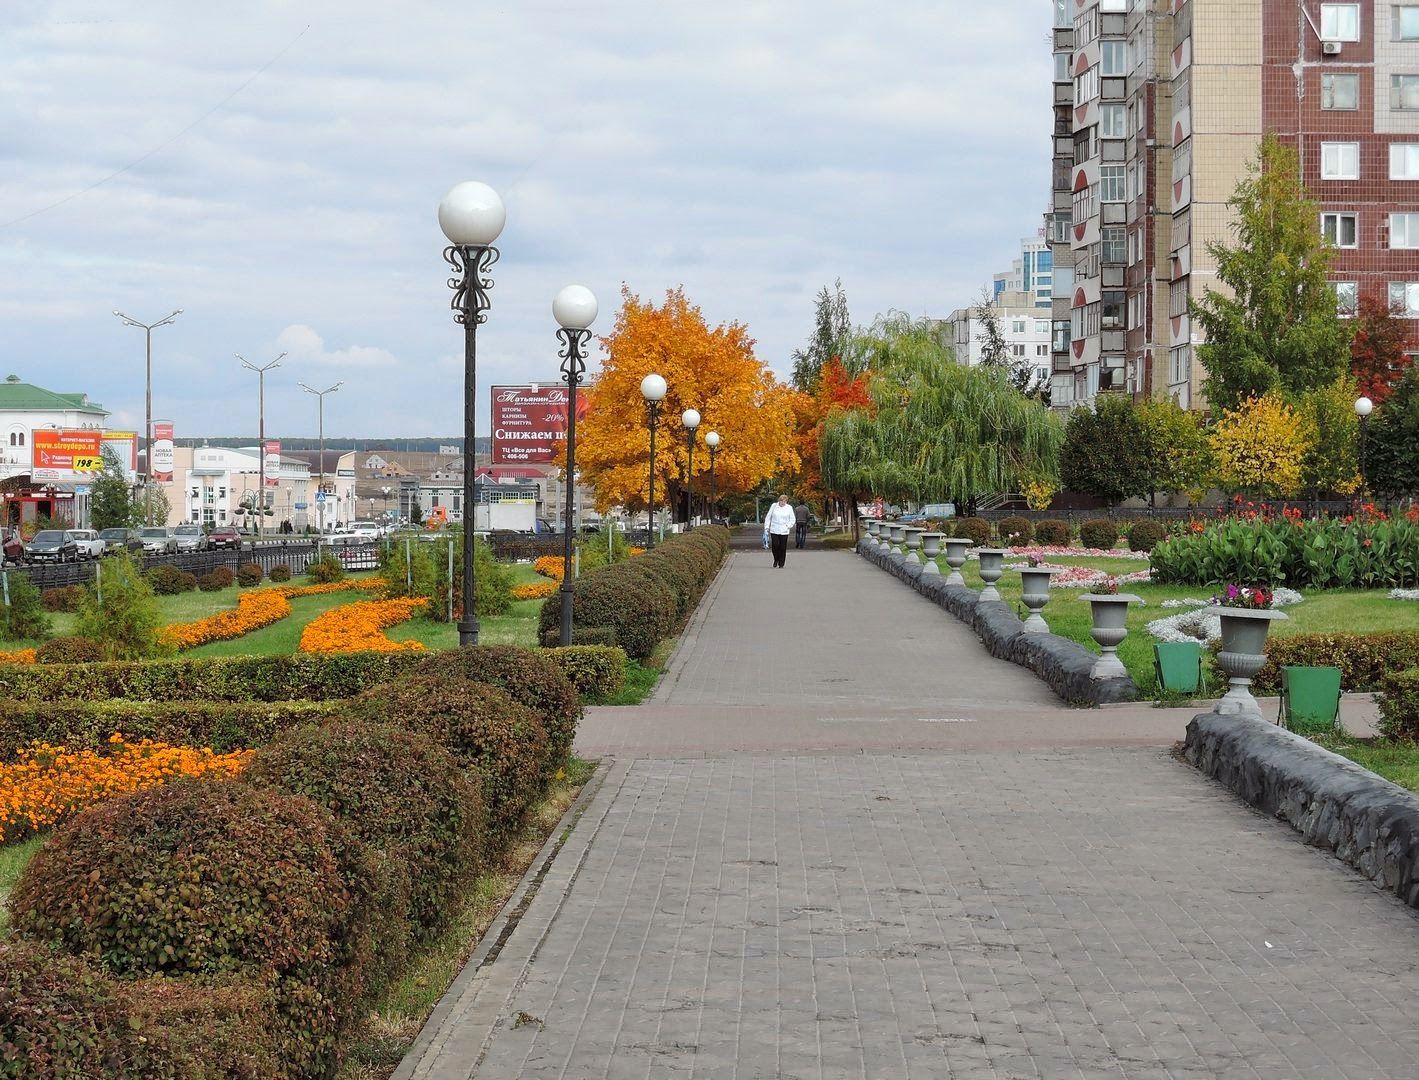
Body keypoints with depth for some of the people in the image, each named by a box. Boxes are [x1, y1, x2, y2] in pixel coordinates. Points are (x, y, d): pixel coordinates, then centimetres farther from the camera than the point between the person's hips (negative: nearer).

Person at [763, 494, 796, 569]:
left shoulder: (789, 508, 4)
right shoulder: (774, 506, 5)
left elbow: (792, 519, 8)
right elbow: (768, 517, 10)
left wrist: (788, 526, -7)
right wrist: (766, 527, 4)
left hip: (784, 531, 0)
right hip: (774, 530, 0)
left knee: (783, 548, -2)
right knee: (775, 546, -8)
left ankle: (781, 564, 8)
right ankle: (776, 560, 18)